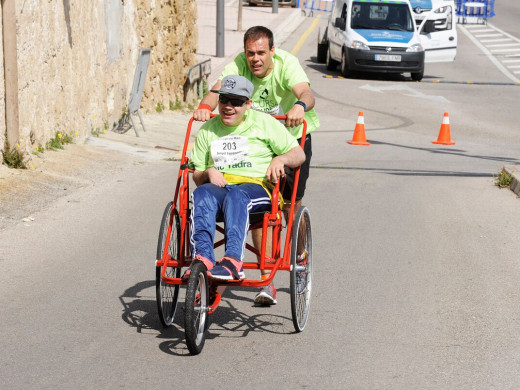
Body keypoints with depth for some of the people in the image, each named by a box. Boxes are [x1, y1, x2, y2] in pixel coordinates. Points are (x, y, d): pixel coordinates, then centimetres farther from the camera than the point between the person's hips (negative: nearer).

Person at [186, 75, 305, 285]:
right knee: (201, 194, -34)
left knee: (236, 195, -40)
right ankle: (203, 258, -49)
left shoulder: (265, 123, 13)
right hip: (219, 186, 3)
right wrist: (208, 173, -2)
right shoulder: (207, 130, 21)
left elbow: (299, 155, 11)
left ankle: (233, 260, -56)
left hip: (257, 186, -3)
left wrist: (280, 159, -11)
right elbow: (197, 177, 22)